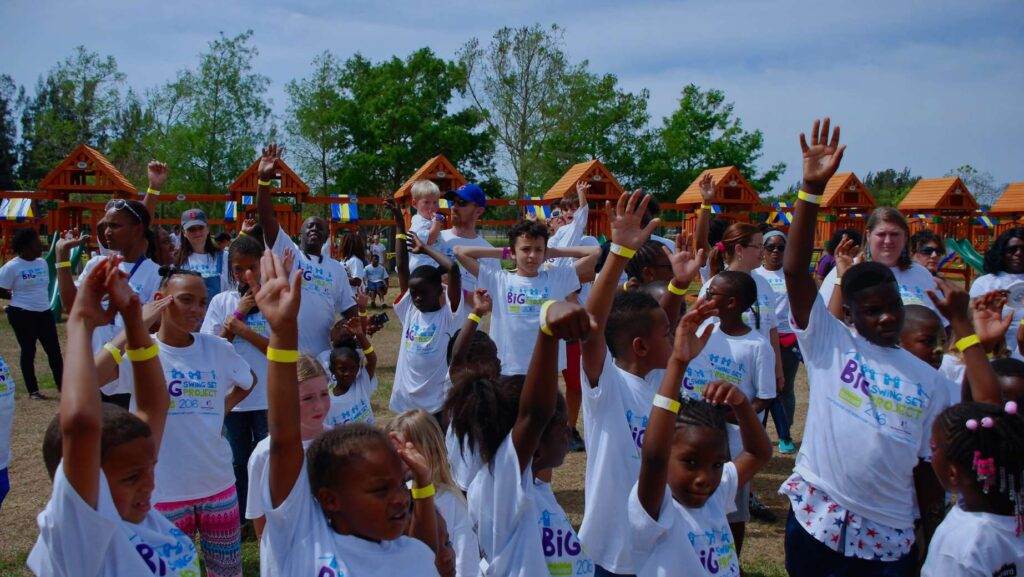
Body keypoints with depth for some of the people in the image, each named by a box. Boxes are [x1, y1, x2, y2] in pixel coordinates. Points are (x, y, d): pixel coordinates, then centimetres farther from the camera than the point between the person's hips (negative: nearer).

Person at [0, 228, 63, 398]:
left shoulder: (42, 262, 7)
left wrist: (43, 300, 11)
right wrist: (18, 297, -5)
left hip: (44, 312, 6)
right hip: (23, 315, -6)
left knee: (54, 350, 5)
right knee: (28, 352, 3)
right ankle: (33, 390, 12)